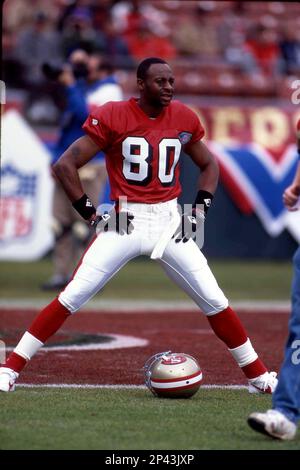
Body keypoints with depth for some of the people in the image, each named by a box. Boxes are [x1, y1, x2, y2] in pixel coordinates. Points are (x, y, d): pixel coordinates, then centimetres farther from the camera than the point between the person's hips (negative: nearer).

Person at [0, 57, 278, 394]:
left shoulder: (185, 118, 5)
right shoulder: (112, 116, -7)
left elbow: (209, 165, 21)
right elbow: (65, 165, -6)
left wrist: (200, 206, 6)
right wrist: (89, 212, -9)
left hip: (170, 223, 3)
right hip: (124, 223, -3)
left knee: (214, 301, 1)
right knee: (72, 297, -11)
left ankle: (258, 376, 13)